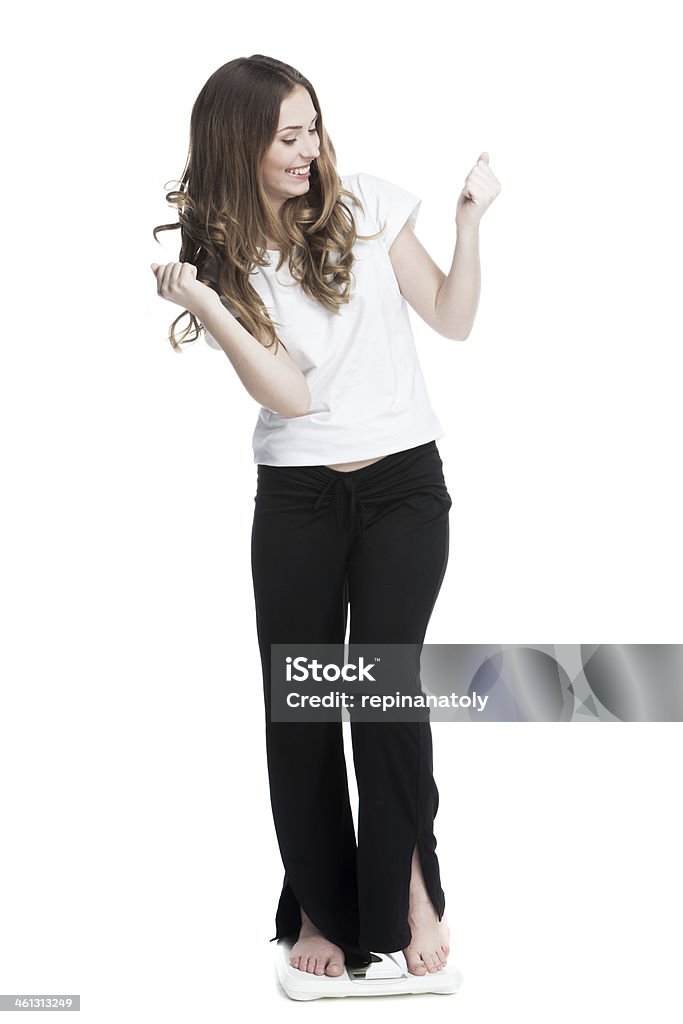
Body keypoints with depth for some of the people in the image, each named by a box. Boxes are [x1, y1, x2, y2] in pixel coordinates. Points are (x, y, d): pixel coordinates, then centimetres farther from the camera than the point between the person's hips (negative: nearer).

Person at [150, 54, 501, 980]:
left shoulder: (367, 206, 0)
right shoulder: (226, 255, -1)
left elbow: (453, 320, 4)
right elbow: (289, 393, -12)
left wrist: (469, 219, -8)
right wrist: (201, 305, -21)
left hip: (403, 485, -1)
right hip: (297, 497, 1)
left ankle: (410, 883, 5)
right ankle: (320, 906, 20)